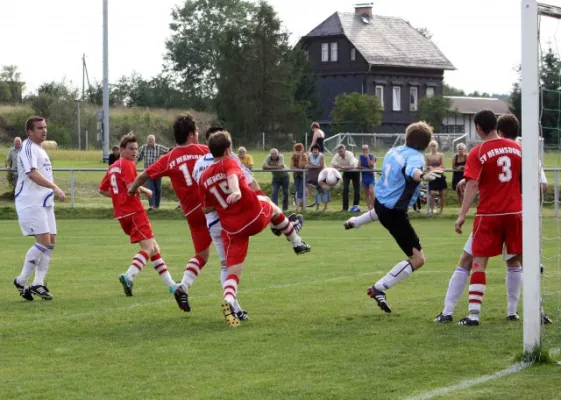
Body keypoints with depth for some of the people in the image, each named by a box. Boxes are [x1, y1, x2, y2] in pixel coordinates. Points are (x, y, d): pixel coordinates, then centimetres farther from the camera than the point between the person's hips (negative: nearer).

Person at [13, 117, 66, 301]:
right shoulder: (28, 148, -12)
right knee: (43, 241, -15)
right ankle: (22, 281, -4)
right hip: (31, 203, -10)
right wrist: (55, 188, -30)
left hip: (45, 202, 10)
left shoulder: (40, 149, 19)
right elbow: (32, 174, -25)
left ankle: (38, 283, 7)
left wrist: (53, 192, 24)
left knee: (51, 242, 4)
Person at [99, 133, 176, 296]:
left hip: (122, 214, 9)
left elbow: (102, 190, 22)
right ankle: (129, 276, -32)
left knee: (154, 247, 13)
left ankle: (170, 284, 15)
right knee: (149, 247, -14)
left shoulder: (112, 167, 18)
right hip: (134, 211, -9)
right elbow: (132, 188, -20)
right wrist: (146, 191, -4)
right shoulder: (127, 164, -8)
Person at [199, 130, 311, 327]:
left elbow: (206, 209, 13)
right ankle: (296, 242, 43)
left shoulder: (204, 178, 8)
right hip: (256, 216, -3)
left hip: (232, 229, 3)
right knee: (270, 205, 33)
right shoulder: (229, 163, -5)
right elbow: (232, 176, -29)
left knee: (233, 272, 3)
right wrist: (236, 191, -49)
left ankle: (228, 301, -27)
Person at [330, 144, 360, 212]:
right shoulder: (337, 156, -20)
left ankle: (356, 205, 14)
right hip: (346, 172, 3)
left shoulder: (350, 154, -32)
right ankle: (345, 207, -7)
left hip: (355, 170, -3)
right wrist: (333, 167, -44)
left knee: (356, 189, 0)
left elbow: (352, 166, -42)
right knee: (345, 189, -9)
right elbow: (331, 165, -21)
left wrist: (342, 166, -48)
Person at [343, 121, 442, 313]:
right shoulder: (416, 157, -23)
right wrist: (423, 176, -72)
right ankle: (379, 289, -12)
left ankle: (354, 222, 74)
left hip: (380, 200, 9)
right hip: (394, 213, -9)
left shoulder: (394, 151, 2)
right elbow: (412, 170, -49)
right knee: (417, 259, -8)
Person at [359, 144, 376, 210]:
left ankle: (372, 207, -14)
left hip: (371, 177, -4)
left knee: (371, 192, -19)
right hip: (364, 177, 4)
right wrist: (367, 168, -15)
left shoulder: (372, 156, -8)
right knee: (366, 193, 6)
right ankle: (369, 207, 12)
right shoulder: (361, 156, 2)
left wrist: (367, 157, -22)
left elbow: (371, 166, -17)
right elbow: (359, 166, -4)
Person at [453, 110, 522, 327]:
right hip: (514, 212, 4)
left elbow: (472, 185, -16)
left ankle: (474, 314, -7)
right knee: (517, 261, 14)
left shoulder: (477, 153, -8)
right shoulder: (516, 148, 4)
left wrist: (462, 215, -17)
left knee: (479, 262, 0)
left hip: (489, 214, -4)